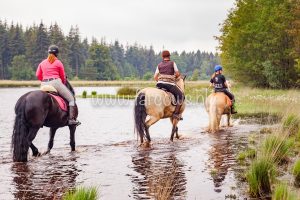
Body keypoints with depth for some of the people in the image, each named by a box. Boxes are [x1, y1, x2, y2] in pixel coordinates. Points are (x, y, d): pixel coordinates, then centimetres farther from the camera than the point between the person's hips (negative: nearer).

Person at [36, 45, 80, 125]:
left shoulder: (42, 63, 15)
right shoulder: (58, 63, 3)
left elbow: (38, 75, 13)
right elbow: (63, 76, 7)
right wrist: (63, 84, 24)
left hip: (44, 85, 5)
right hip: (55, 82, -5)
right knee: (71, 99, 2)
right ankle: (71, 119, -10)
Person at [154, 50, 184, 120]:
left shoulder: (159, 65, 12)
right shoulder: (172, 63, 3)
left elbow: (155, 77, 11)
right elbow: (178, 74, 3)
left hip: (160, 83, 5)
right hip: (170, 84, -5)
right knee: (181, 96, 1)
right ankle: (176, 113, -10)